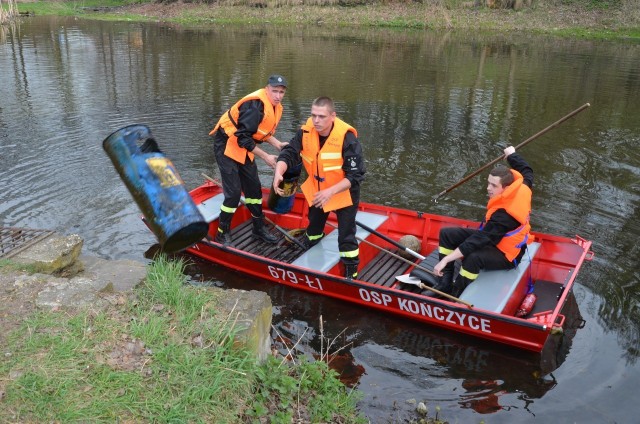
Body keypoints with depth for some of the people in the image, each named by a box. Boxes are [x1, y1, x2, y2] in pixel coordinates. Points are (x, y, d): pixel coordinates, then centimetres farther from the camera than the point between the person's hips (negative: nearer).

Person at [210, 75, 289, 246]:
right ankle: (222, 234, 6)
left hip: (244, 148, 9)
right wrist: (266, 157, -24)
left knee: (254, 188, 13)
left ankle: (259, 229, 28)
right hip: (226, 145, -9)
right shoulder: (255, 105, -28)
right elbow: (243, 138, -29)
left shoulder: (276, 107, 2)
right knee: (233, 192, -11)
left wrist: (278, 144, -4)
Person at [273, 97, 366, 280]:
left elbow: (355, 176, -31)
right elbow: (288, 154, -18)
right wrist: (279, 172, -40)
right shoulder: (306, 131, -19)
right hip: (317, 191, 5)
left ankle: (351, 272, 19)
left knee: (346, 236, -1)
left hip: (344, 193, -5)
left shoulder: (347, 138, -32)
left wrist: (331, 191, -42)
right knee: (313, 228, 26)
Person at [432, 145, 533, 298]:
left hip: (506, 255, -11)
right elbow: (527, 172, 11)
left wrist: (445, 260, -40)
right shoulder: (522, 187, -13)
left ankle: (454, 298, -23)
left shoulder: (503, 215, -35)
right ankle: (445, 284, -3)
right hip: (497, 238, 11)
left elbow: (479, 240, -39)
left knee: (473, 258, -44)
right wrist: (512, 154, 28)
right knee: (446, 234, 0)